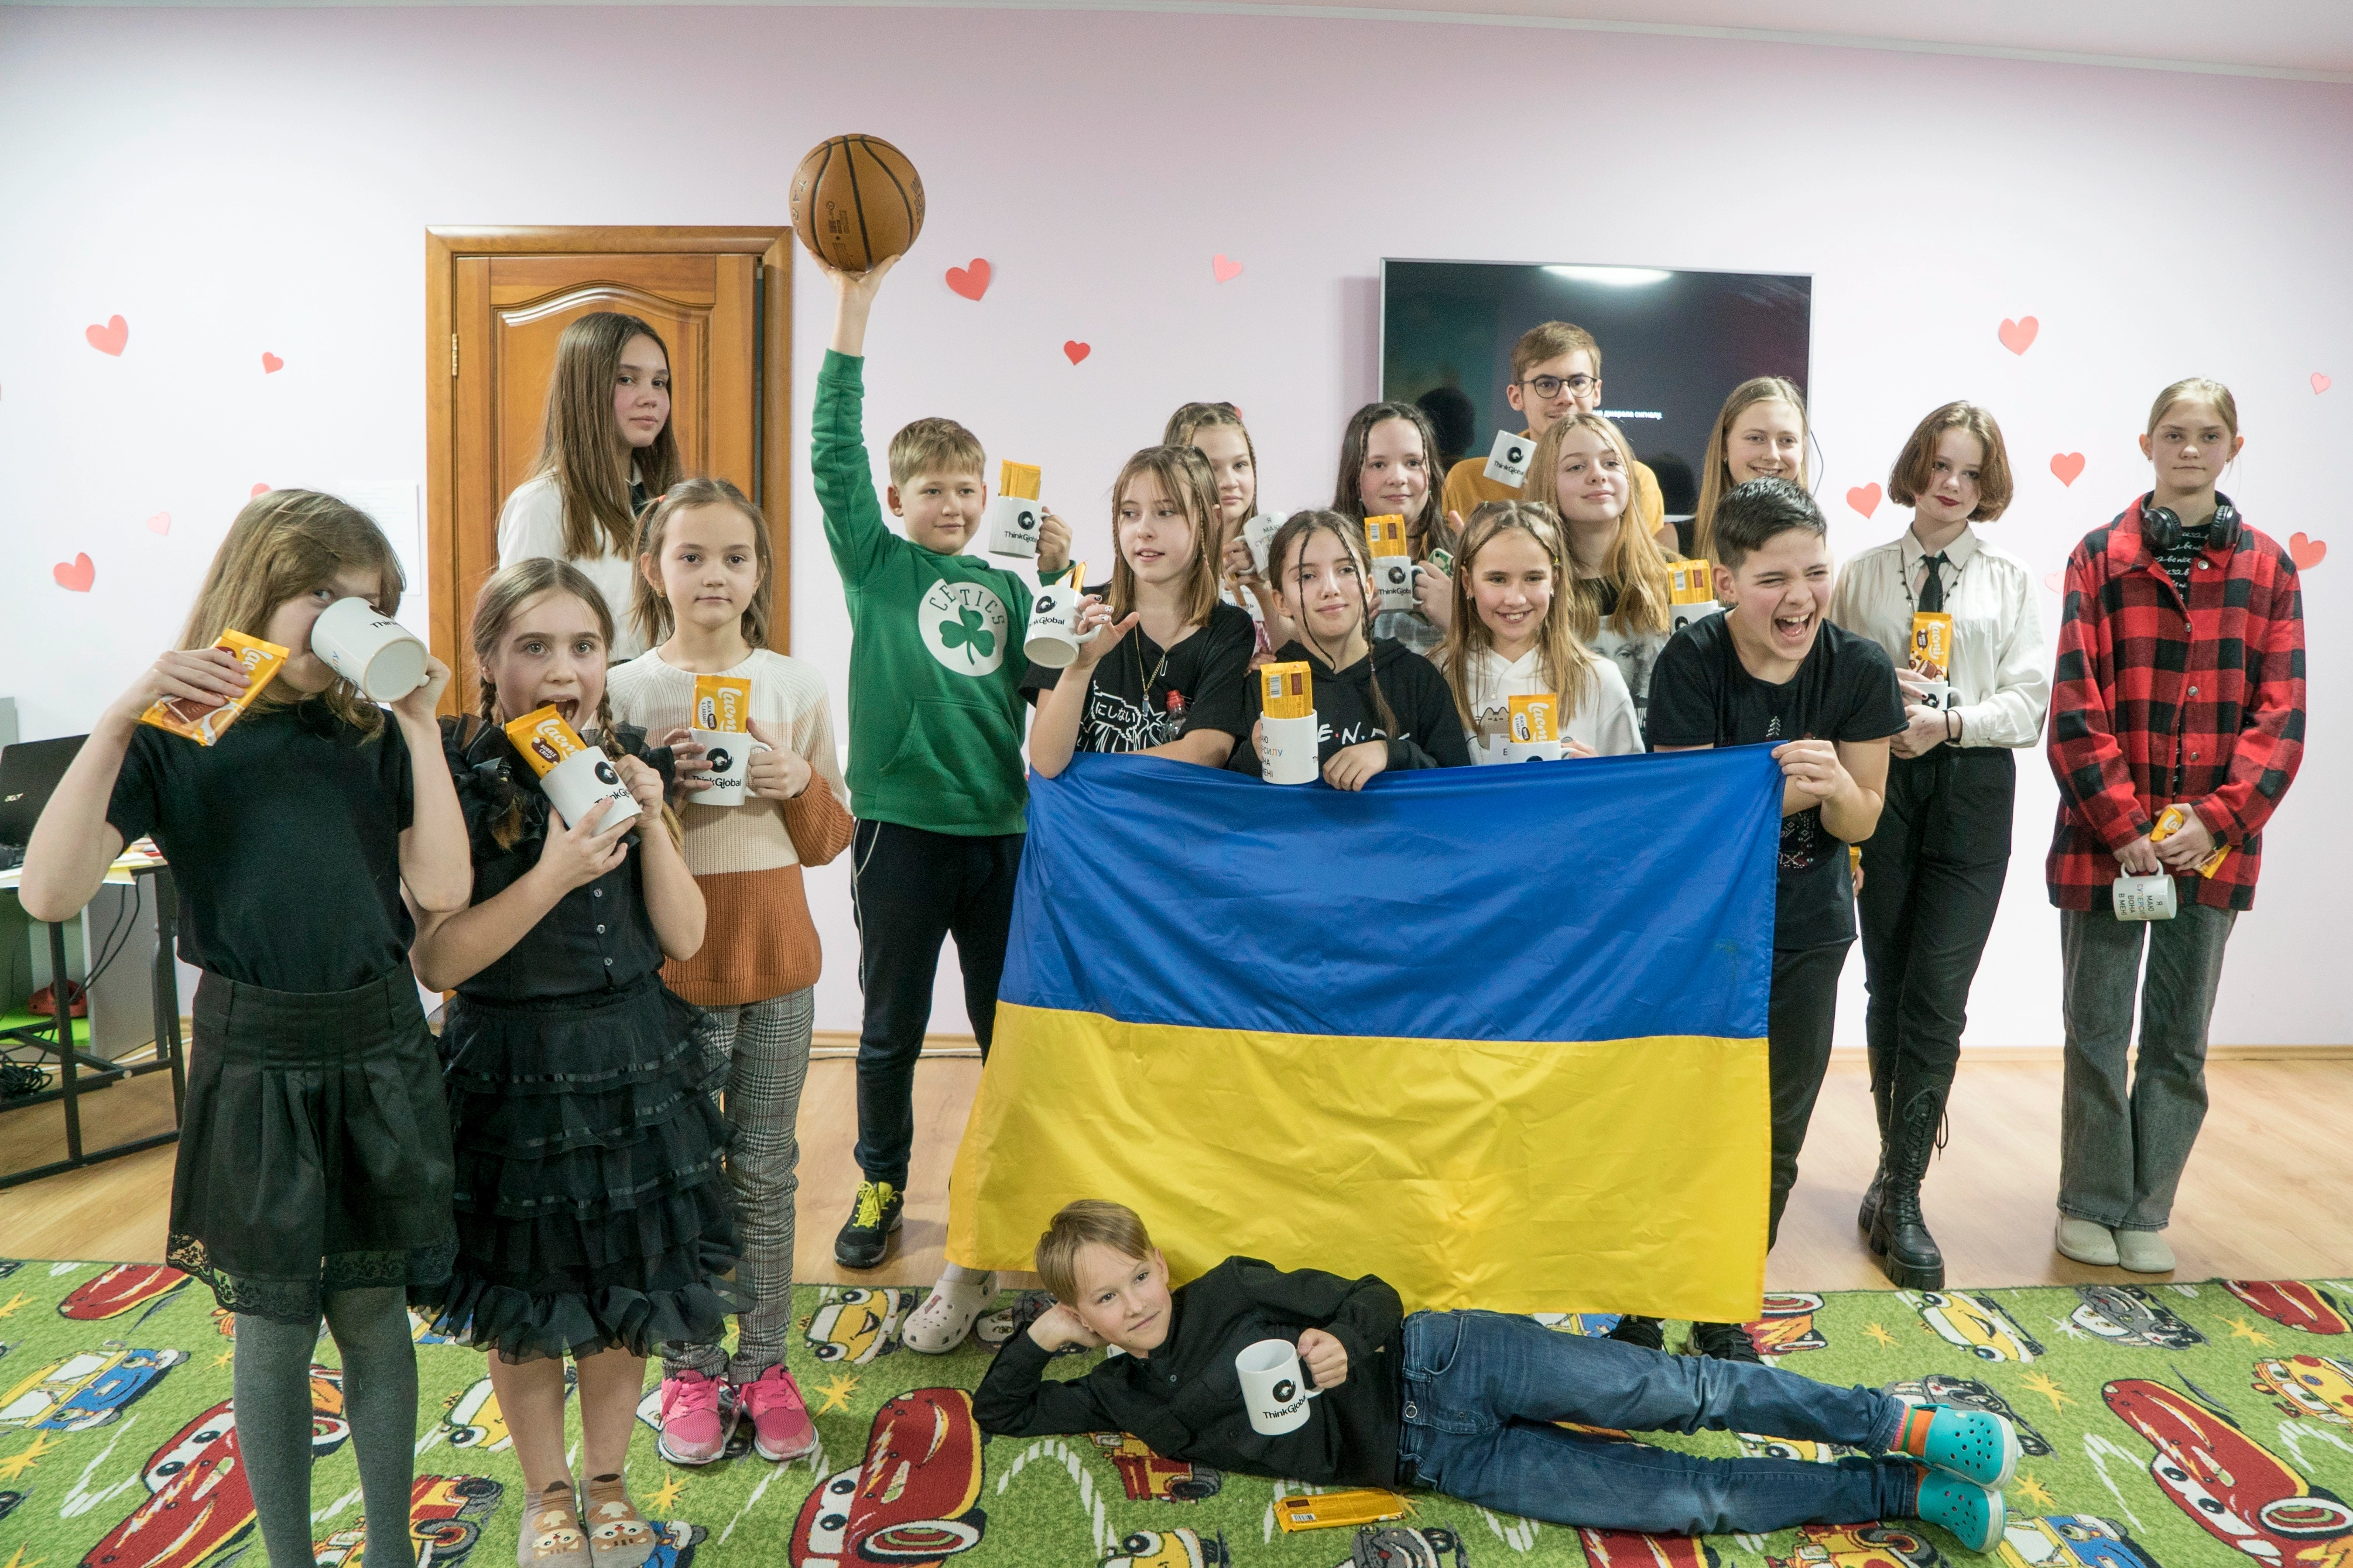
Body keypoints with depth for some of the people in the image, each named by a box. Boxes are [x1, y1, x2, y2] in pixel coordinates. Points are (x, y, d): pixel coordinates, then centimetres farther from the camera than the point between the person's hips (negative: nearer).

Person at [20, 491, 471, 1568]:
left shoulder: (373, 736, 2)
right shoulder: (176, 738, -5)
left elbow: (442, 890, -9)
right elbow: (52, 893, -17)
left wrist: (421, 724, -11)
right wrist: (117, 722, -23)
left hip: (379, 1051, 2)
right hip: (255, 1059, -2)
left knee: (374, 1312, 14)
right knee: (275, 1327, 11)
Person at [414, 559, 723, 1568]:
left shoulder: (627, 761, 0)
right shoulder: (453, 775, -13)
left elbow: (683, 937, -2)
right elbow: (435, 962, -17)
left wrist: (650, 822, -14)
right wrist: (552, 876, -27)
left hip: (633, 1058, 4)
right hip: (510, 1066, -3)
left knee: (628, 1287, 15)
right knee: (525, 1299, 13)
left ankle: (607, 1481, 37)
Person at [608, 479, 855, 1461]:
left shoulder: (795, 684, 3)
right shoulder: (626, 690, -3)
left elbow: (831, 839, 6)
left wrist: (800, 783, -13)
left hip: (776, 953, 2)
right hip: (670, 962, -2)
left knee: (767, 1170, 11)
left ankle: (764, 1366, 25)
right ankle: (691, 1371, 25)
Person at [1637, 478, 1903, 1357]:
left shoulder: (1859, 669, -10)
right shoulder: (1691, 663, -17)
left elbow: (1861, 824, -4)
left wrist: (1837, 787, -28)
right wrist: (1786, 789, -35)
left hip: (1806, 928, 3)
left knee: (1774, 1133, 12)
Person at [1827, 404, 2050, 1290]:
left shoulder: (2012, 583, 9)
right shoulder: (1863, 576, 10)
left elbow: (2027, 701, 1)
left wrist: (1950, 720, -15)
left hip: (1971, 788, -1)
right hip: (1881, 783, 1)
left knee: (1938, 996, -8)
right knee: (1888, 986, 8)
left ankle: (1899, 1197, -2)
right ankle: (1899, 1172, 24)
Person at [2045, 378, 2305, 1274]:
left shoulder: (2267, 569, 6)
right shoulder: (2101, 557, 0)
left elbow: (2282, 717, 1)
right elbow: (2076, 706, -6)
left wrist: (2217, 821, -11)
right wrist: (2123, 826, -13)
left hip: (2213, 845, 2)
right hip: (2104, 837, -2)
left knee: (2180, 1038, 10)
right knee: (2097, 1031, 6)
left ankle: (2147, 1213, 23)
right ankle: (2090, 1206, 21)